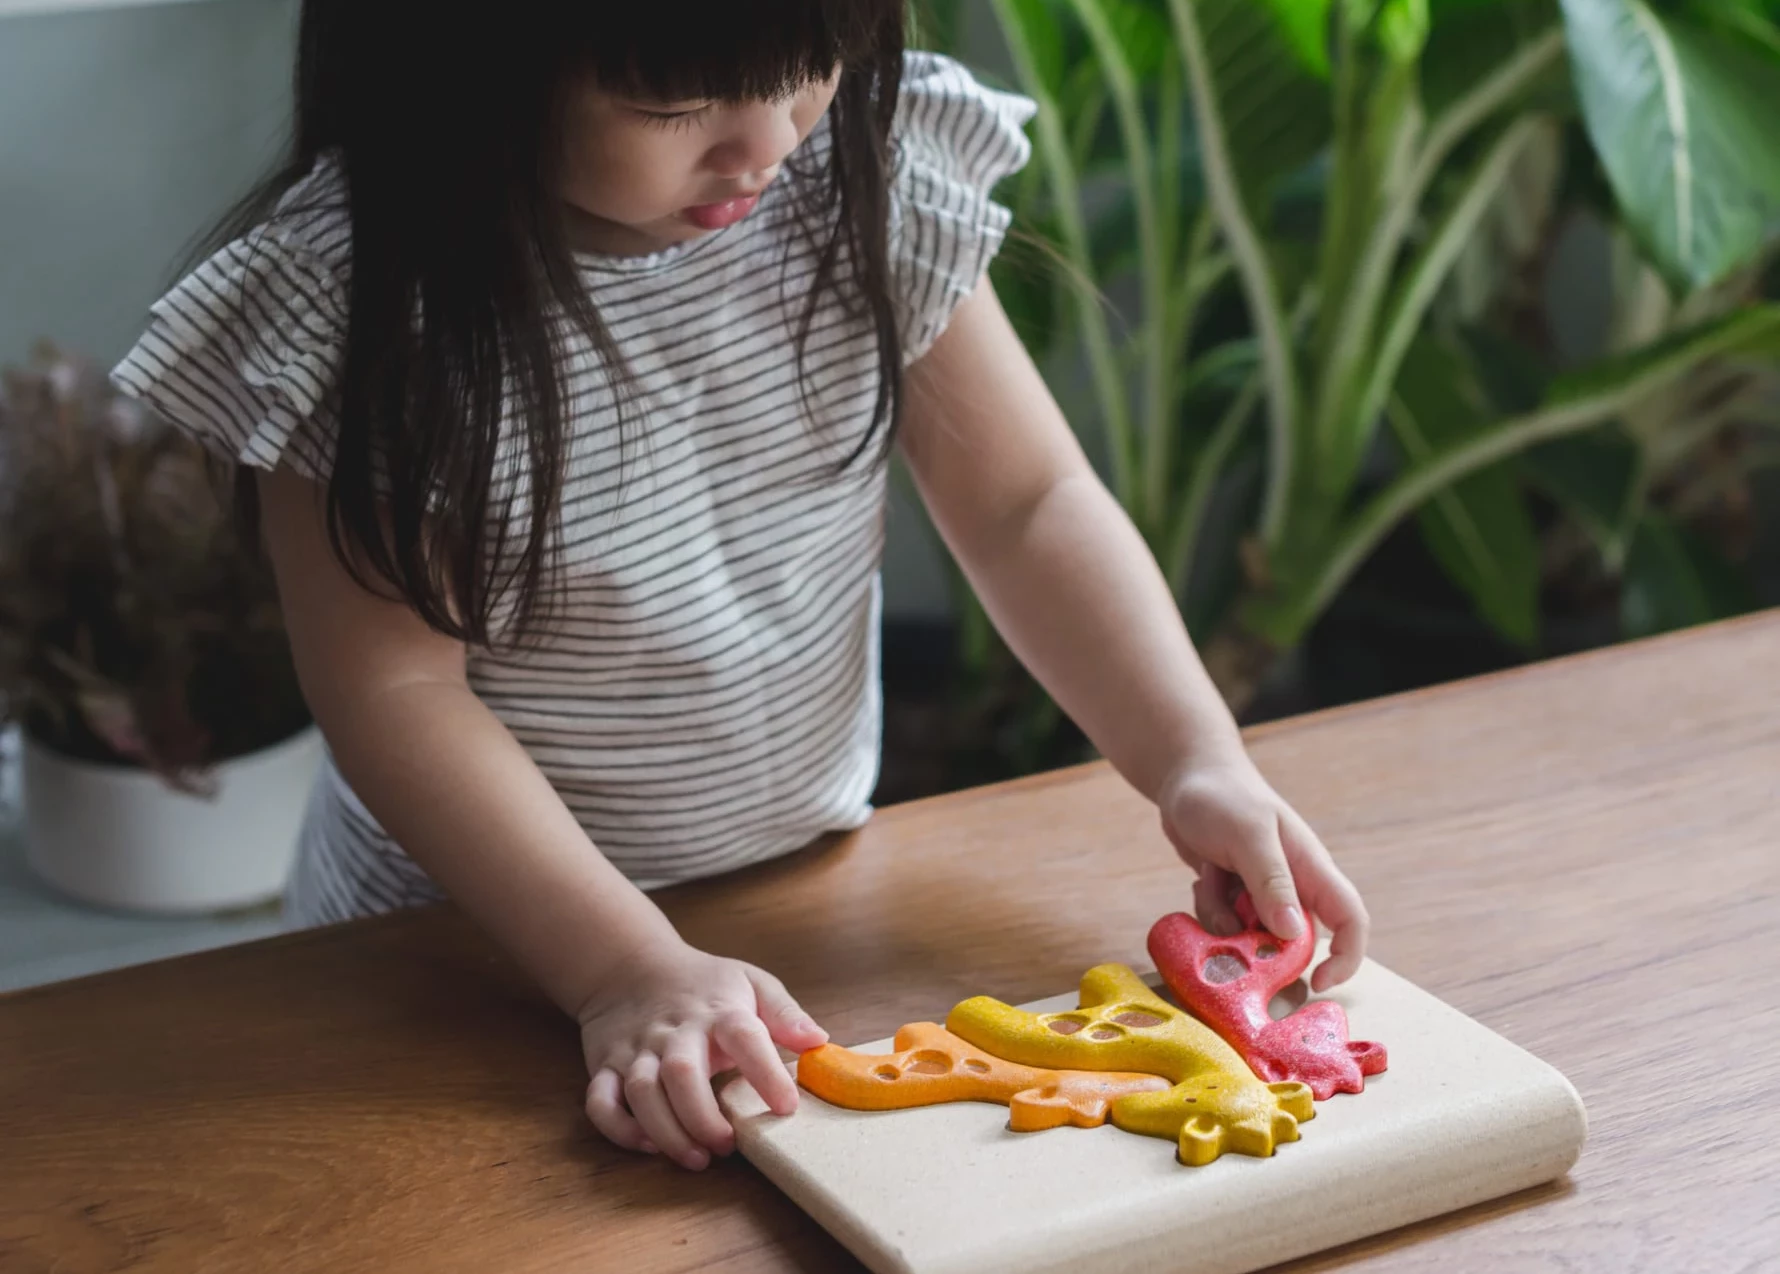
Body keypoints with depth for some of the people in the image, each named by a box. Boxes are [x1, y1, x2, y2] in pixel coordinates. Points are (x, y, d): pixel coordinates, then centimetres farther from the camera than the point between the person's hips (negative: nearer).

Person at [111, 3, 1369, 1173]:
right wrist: (627, 969, -28)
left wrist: (1198, 761, -21)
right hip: (477, 935, -3)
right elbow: (397, 685, -22)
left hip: (819, 879, 4)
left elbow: (1028, 502, -9)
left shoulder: (868, 180, -14)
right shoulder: (347, 305, -25)